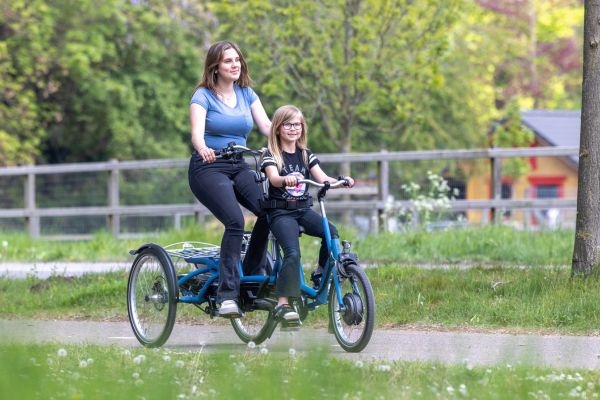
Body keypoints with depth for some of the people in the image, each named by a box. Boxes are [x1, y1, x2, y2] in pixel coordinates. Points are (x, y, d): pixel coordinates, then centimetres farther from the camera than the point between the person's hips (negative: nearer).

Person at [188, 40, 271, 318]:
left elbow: (266, 124, -2)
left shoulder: (247, 94, 11)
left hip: (239, 167, 5)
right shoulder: (203, 96, -4)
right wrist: (202, 148, -43)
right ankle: (227, 295, -28)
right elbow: (197, 131, -20)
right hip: (208, 168, -5)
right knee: (235, 221, -28)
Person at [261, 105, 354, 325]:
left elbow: (322, 178, 2)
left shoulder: (306, 155, 13)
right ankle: (283, 303, -25)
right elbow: (274, 178, -21)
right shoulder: (271, 156, -1)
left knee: (331, 233, -23)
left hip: (304, 210, 5)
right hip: (280, 212, -5)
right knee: (293, 253, -26)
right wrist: (285, 179, -44)